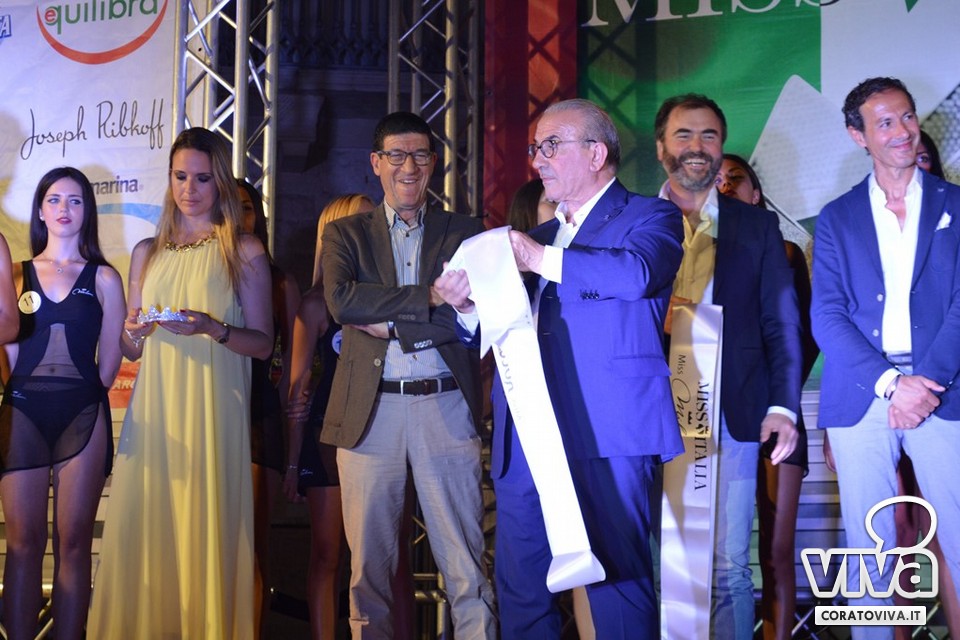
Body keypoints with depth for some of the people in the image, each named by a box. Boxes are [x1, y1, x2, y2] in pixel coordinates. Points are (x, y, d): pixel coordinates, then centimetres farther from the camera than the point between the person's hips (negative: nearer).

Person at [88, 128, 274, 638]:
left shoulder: (245, 252, 5)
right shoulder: (147, 253, 16)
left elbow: (262, 343, 1)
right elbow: (130, 350, 19)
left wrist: (213, 328, -15)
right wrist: (136, 331, -3)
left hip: (213, 411, -3)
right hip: (154, 412, 3)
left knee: (207, 531, -5)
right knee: (145, 532, 0)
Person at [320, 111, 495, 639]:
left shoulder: (463, 233, 10)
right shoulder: (345, 233, 11)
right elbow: (341, 300, -8)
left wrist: (387, 323, -8)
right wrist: (427, 296, -11)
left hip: (447, 407, 0)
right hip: (370, 411, 1)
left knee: (465, 564, 0)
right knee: (369, 565, 5)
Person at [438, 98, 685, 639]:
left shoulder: (650, 217, 4)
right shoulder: (539, 235, 24)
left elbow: (638, 271, -19)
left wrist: (543, 260, -19)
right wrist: (470, 306, 2)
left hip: (608, 436, -7)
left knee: (618, 583, -6)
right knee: (521, 590, 9)